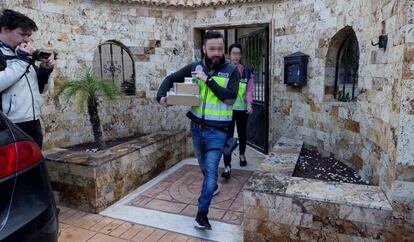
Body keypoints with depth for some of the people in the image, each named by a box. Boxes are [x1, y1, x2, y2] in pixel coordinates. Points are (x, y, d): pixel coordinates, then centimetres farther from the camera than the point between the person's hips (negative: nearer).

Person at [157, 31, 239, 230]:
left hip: (217, 131, -4)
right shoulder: (195, 67, 0)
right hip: (197, 128, 4)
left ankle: (202, 213, 3)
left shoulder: (231, 71, -8)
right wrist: (161, 95, -10)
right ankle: (212, 187, 52)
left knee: (211, 169, -9)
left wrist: (208, 80, -23)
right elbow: (171, 78, 8)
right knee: (204, 166, 22)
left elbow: (229, 98, -21)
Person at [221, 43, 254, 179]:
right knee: (228, 137, -7)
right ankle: (227, 166, -3)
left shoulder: (247, 72, 5)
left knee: (242, 134, 17)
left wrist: (249, 104, -13)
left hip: (242, 109, 2)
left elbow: (249, 90, 1)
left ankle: (242, 155, 44)